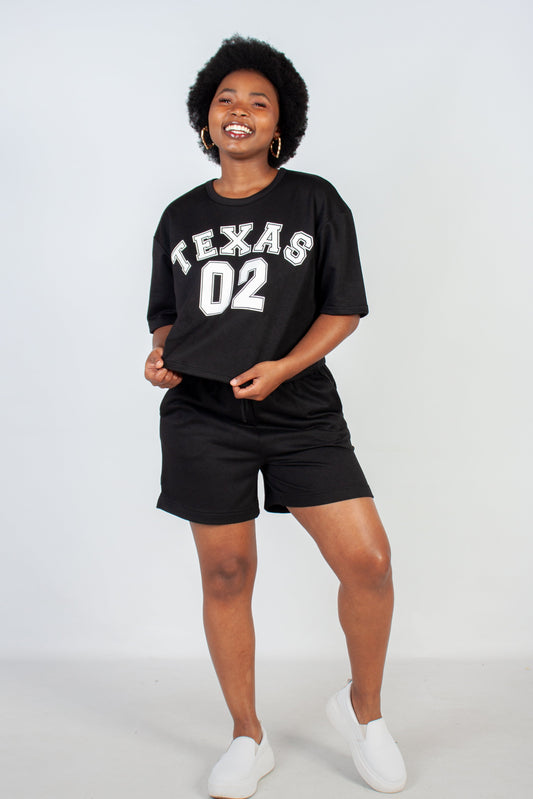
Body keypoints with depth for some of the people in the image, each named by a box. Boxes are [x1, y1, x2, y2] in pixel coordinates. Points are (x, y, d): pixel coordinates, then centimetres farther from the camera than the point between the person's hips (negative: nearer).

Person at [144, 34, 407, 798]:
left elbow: (343, 307, 1)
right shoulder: (181, 217, 12)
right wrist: (161, 356, -2)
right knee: (225, 576, 6)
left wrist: (283, 367, -13)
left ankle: (362, 707, 18)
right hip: (202, 418, 2)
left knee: (367, 559, -10)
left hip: (301, 412, -1)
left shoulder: (315, 201, 5)